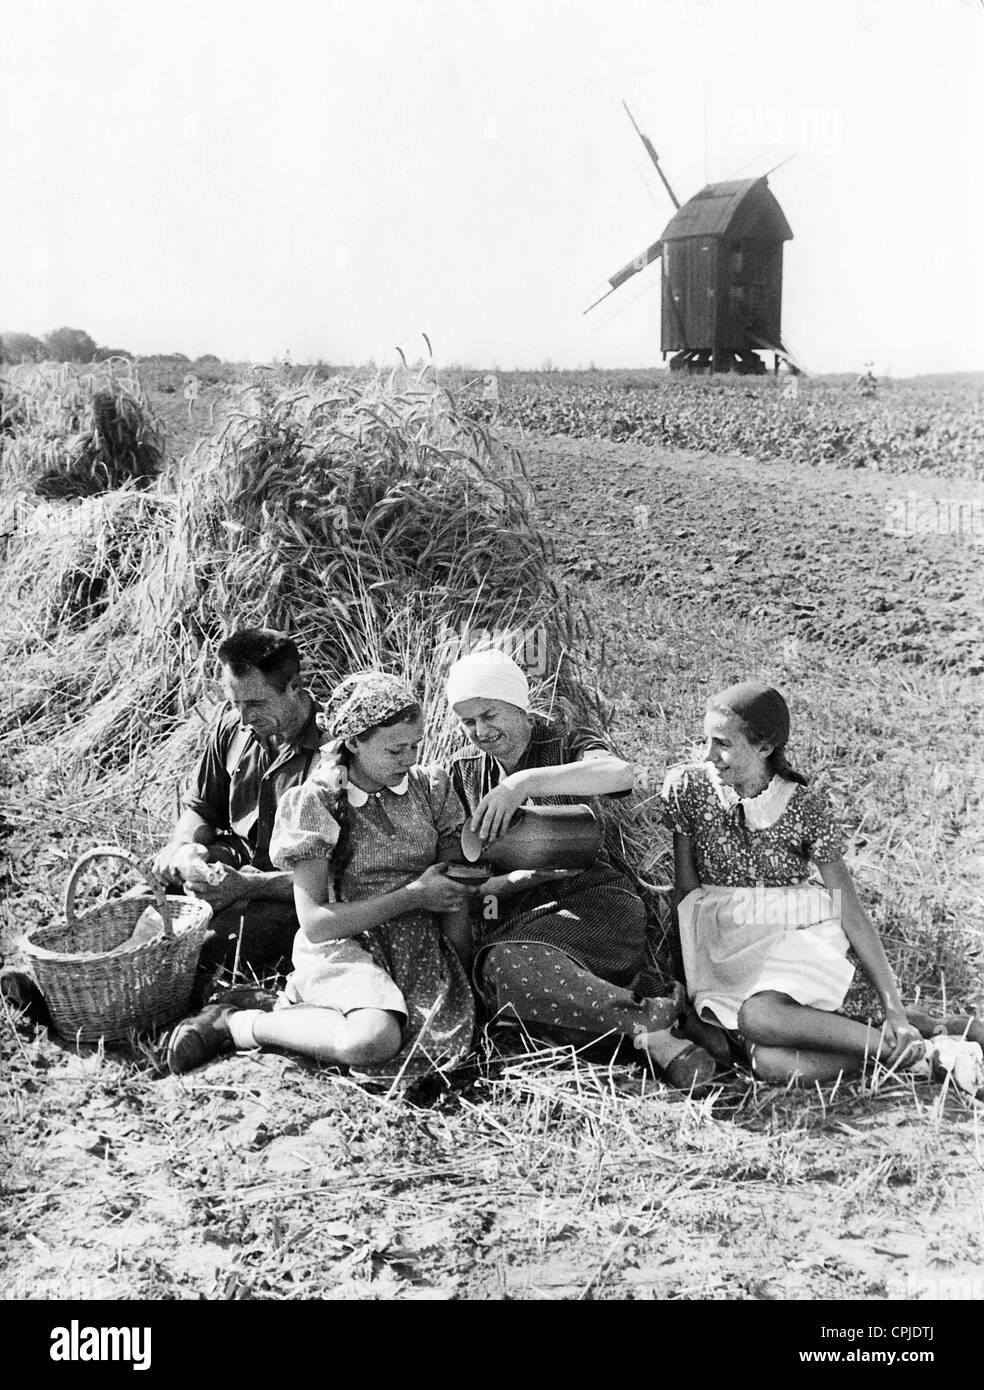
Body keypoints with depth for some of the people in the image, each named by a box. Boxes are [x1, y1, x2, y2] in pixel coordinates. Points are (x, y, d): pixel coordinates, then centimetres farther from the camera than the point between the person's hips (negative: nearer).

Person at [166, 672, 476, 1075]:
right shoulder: (315, 803, -8)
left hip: (422, 945, 5)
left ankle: (300, 1011, -4)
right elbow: (315, 924, -12)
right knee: (372, 1040, -35)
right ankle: (235, 1024, -10)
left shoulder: (431, 786, 6)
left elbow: (458, 887, 10)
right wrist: (413, 895, -13)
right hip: (342, 946, -4)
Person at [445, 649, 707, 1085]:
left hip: (594, 900, -4)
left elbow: (622, 773, -23)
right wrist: (518, 878, -12)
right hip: (516, 914, 4)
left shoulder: (568, 746, 3)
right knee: (498, 967, -31)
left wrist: (525, 781, -31)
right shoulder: (463, 771, 14)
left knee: (511, 961, -33)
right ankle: (643, 1022, -34)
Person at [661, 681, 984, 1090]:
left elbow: (851, 912, -9)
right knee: (771, 1064, -29)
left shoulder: (805, 806, -8)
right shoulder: (687, 787, -5)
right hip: (724, 950, 2)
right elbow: (687, 891, -2)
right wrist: (696, 995, -6)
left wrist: (894, 1008, -15)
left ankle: (898, 1044, -16)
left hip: (796, 944, -1)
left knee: (757, 1017, -37)